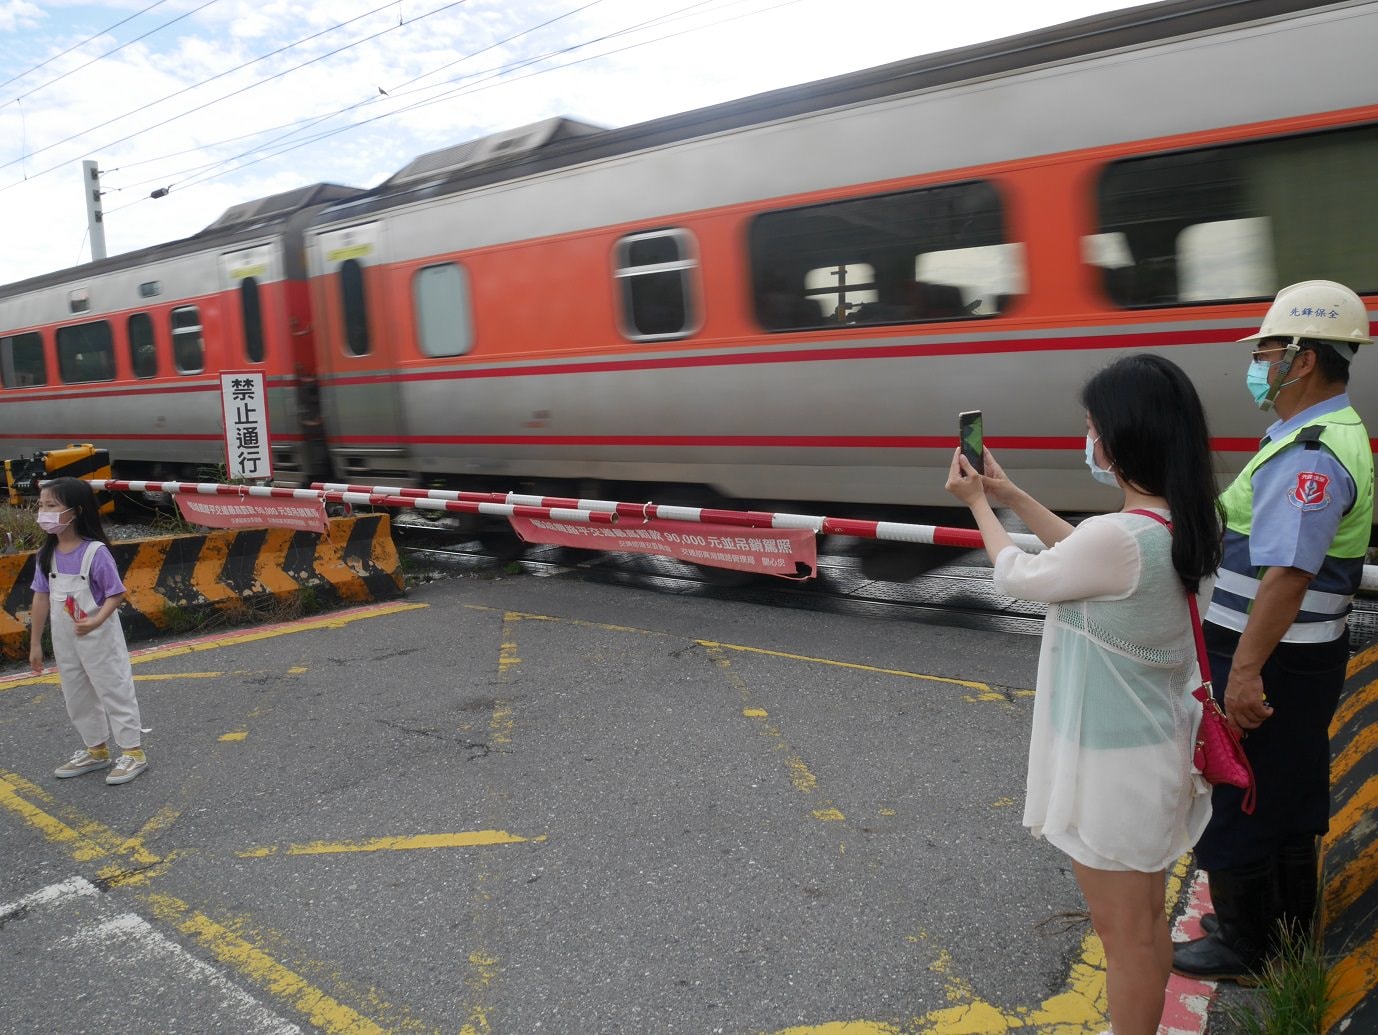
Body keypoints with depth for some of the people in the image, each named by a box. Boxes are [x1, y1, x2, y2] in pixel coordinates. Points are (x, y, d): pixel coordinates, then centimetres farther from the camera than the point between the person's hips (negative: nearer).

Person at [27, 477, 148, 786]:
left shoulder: (95, 552, -20)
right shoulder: (46, 554, -2)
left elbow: (115, 594, -17)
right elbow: (41, 597, 5)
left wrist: (97, 621, -34)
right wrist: (35, 643, 8)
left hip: (99, 639, -7)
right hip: (65, 642, 7)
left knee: (114, 691, 3)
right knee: (77, 697, 17)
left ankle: (133, 752, 14)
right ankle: (96, 750, 34)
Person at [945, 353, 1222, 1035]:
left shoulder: (1119, 536, -30)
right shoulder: (1179, 525, -3)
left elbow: (1019, 577, -12)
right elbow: (1084, 557, 14)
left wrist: (978, 503, 3)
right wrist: (1009, 495, 14)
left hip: (1111, 762, -9)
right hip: (1152, 748, 9)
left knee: (1123, 935, 11)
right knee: (1147, 923, 24)